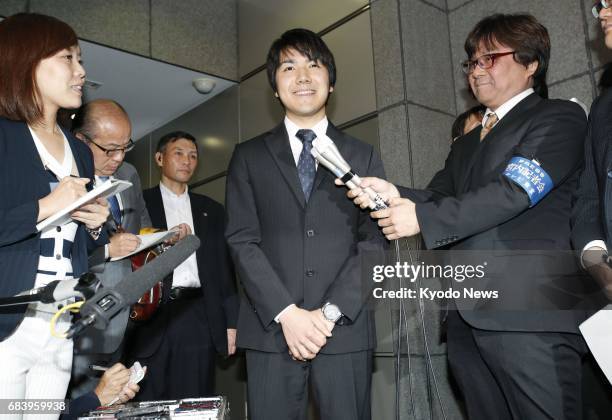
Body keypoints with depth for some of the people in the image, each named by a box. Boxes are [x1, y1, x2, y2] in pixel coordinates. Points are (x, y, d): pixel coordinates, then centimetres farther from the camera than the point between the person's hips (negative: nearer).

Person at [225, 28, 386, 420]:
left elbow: (375, 241, 1)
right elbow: (242, 240, 0)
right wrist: (286, 313, -11)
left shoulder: (363, 156, 9)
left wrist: (330, 312, -9)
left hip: (346, 330, 1)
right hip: (272, 330, 0)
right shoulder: (249, 156, 9)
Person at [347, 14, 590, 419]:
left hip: (529, 313, -6)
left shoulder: (559, 117, 3)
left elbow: (513, 190, -12)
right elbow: (438, 198, 12)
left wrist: (422, 217, -16)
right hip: (468, 317, 6)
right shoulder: (465, 144, 25)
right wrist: (395, 195, -8)